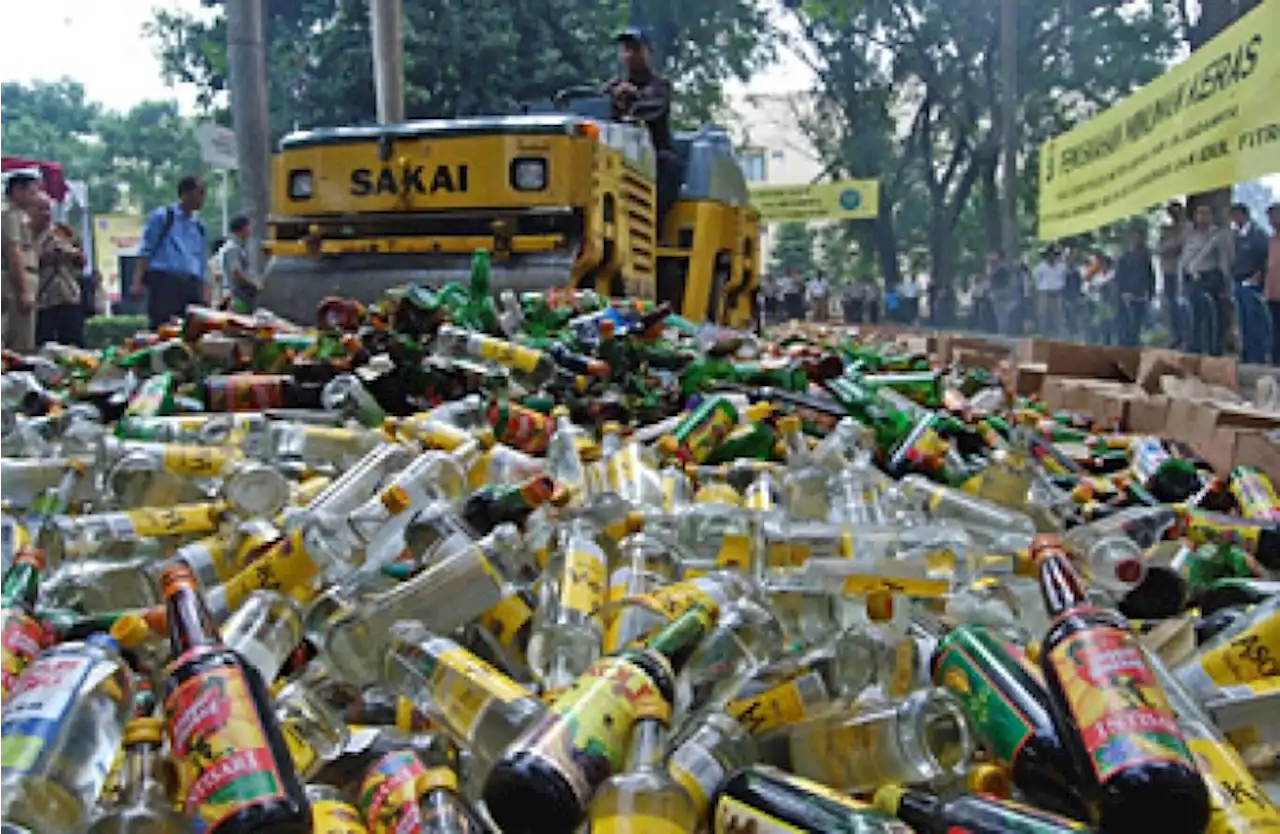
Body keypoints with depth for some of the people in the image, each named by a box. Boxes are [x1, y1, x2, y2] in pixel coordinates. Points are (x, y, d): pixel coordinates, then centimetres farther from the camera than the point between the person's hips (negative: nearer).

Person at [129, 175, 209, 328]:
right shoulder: (162, 217, 4)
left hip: (192, 286, 6)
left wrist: (205, 294, 11)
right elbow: (145, 252, -1)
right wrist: (137, 282, -11)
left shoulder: (199, 228, 20)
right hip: (164, 282, -5)